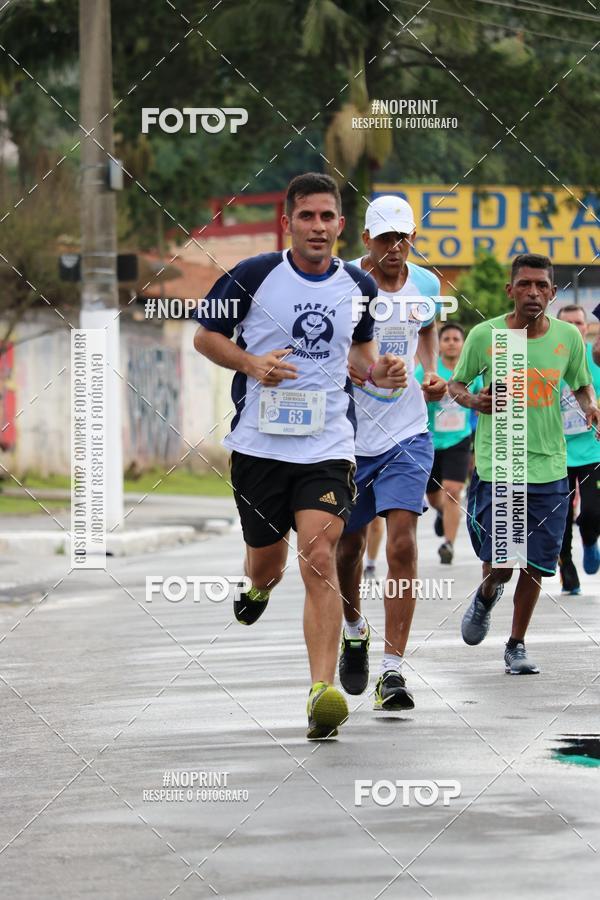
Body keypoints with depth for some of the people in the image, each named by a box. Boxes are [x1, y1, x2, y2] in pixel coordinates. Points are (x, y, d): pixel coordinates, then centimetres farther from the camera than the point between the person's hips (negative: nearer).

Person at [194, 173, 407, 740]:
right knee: (266, 561, 14)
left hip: (328, 446, 0)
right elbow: (204, 335, 4)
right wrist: (251, 363, -14)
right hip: (259, 442, 0)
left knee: (319, 561, -16)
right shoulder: (254, 277, -6)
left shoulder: (359, 287, 5)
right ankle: (260, 586, 55)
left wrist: (377, 372, 1)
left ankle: (323, 692, -22)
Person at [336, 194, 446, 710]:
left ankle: (393, 672, -14)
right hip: (349, 435, -1)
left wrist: (432, 373, 8)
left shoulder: (425, 284, 2)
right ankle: (355, 630, 43)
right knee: (348, 545, 11)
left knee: (402, 543, -13)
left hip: (407, 434, 1)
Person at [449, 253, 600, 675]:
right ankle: (487, 595, 30)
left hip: (549, 468, 2)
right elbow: (456, 383, 8)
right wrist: (473, 400, -13)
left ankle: (517, 645, 22)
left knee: (535, 566, 4)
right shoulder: (484, 335, -5)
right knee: (500, 564, -7)